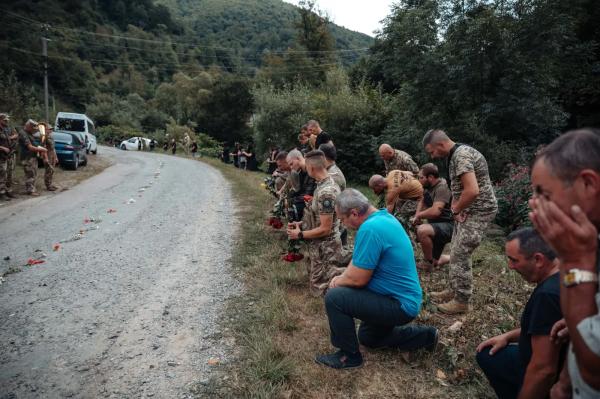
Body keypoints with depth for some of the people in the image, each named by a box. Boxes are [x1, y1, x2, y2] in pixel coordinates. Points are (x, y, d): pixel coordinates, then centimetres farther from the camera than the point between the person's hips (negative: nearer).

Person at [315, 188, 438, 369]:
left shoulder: (370, 229, -29)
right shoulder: (383, 216, 3)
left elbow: (358, 279, -24)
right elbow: (359, 259, 13)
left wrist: (338, 282, -5)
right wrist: (342, 277, -2)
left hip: (400, 305, -10)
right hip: (407, 298, 10)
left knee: (334, 297, -18)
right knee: (367, 338, 29)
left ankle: (349, 356, 0)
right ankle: (424, 336, 27)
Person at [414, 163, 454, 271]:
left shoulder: (442, 187, -23)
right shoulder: (429, 186, 4)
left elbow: (435, 211, -35)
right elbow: (422, 201, 17)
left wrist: (419, 215, -17)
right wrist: (417, 216, -2)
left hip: (448, 226, -9)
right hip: (437, 226, 9)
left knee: (422, 230, -37)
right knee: (435, 263, 14)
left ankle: (428, 263, -17)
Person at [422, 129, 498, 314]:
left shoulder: (461, 155, -22)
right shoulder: (456, 154, 12)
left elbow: (472, 191, -31)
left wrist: (456, 209, -15)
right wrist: (455, 207, -2)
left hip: (478, 211, -10)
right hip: (469, 210, 10)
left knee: (460, 256, -6)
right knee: (456, 253, 16)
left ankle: (462, 301, 6)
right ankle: (454, 290, 28)